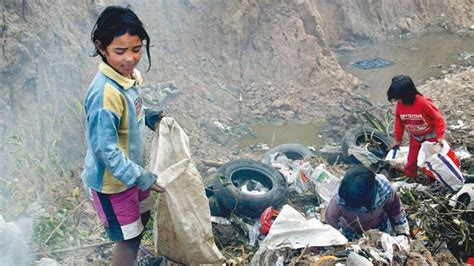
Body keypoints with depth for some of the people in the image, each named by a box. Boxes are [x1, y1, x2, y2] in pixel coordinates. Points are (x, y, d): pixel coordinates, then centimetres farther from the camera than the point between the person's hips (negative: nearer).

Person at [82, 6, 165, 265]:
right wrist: (142, 178, -25)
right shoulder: (105, 94, -33)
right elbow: (106, 151, -29)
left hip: (130, 170, 9)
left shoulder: (128, 75, -6)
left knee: (142, 217, 28)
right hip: (111, 181, -9)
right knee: (129, 238, 8)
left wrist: (149, 117, -2)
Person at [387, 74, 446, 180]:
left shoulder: (423, 102, -32)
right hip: (415, 136, 4)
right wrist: (398, 139, 8)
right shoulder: (399, 105, -17)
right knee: (411, 159, 7)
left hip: (430, 135, -4)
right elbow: (399, 123, 0)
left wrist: (439, 136, -24)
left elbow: (438, 118, -22)